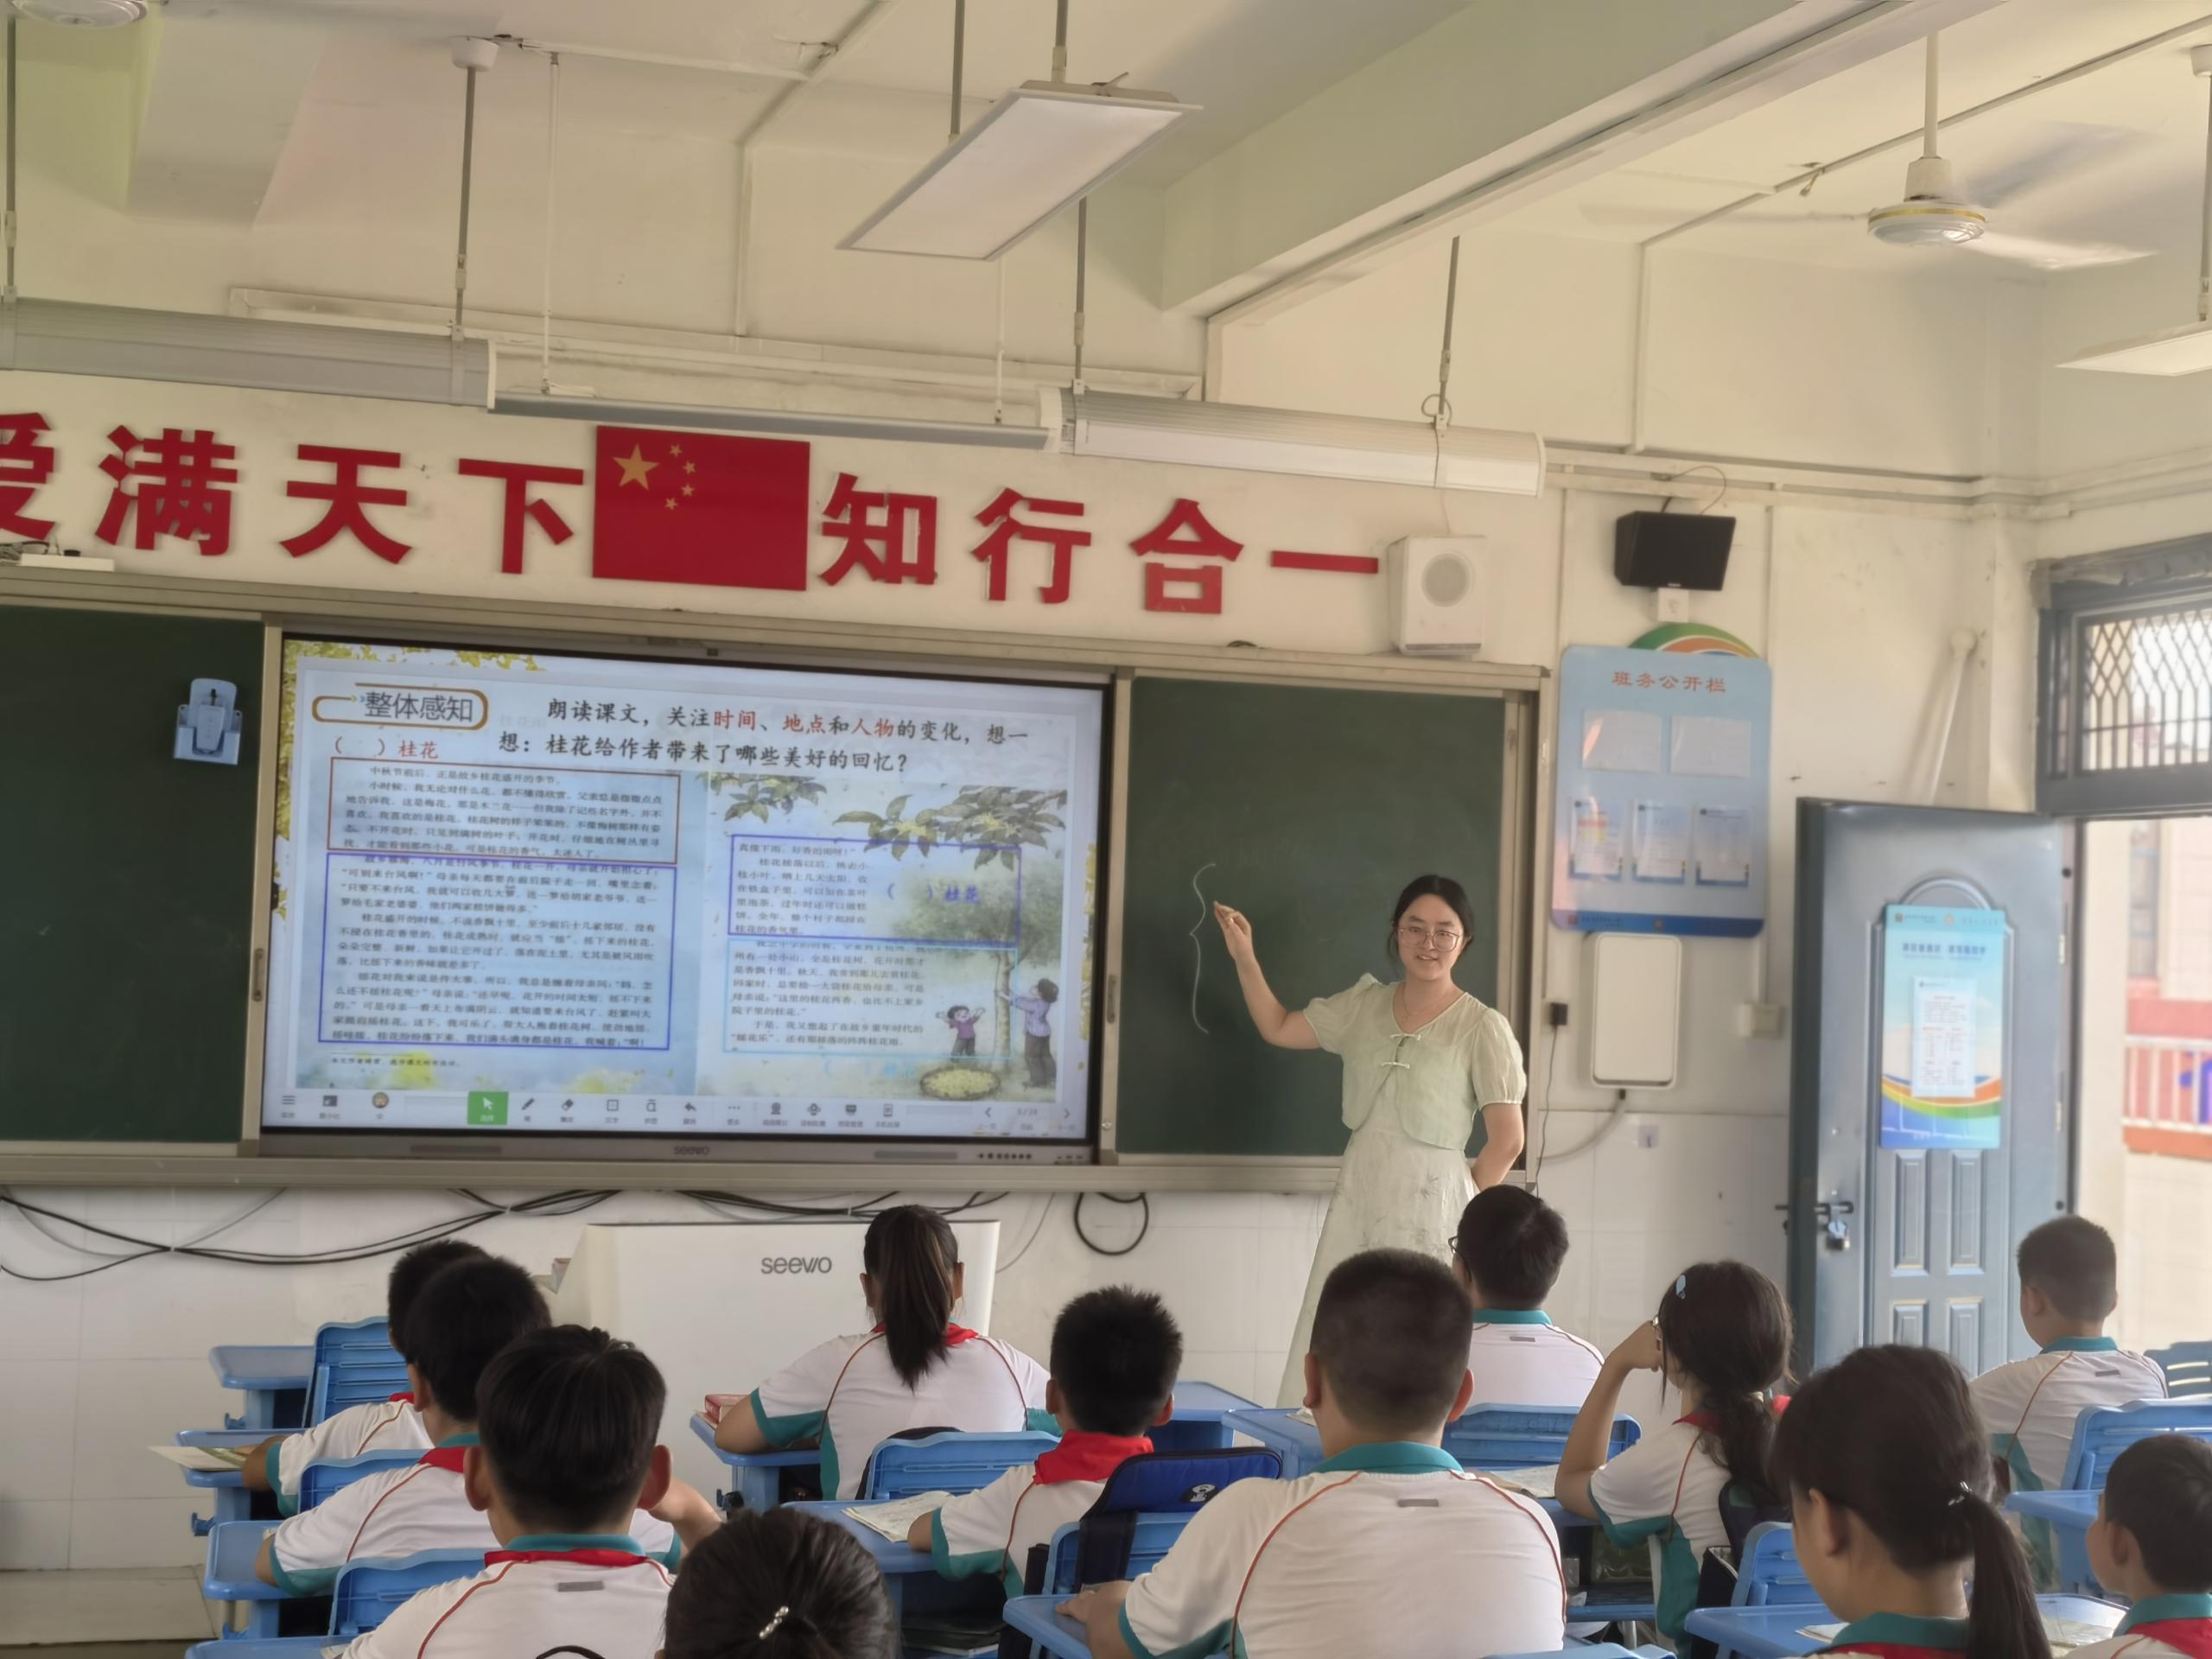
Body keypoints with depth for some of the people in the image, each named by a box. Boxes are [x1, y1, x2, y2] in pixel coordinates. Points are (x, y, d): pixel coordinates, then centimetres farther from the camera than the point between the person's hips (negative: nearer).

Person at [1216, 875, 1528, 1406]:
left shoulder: (1482, 1028, -7)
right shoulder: (1365, 1005, 8)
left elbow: (1507, 1141, -6)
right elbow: (1278, 1029, 17)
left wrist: (1463, 1213, -2)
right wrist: (1244, 957, 8)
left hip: (1428, 1202, -5)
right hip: (1356, 1194, 5)